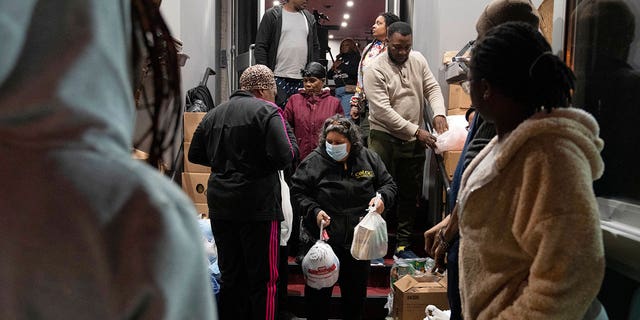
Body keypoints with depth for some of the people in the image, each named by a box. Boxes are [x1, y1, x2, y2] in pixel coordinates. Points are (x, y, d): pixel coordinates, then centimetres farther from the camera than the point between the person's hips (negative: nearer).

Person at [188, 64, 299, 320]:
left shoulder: (214, 114, 13)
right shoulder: (266, 111, -8)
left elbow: (195, 155, 18)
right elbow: (284, 157, -16)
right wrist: (289, 135, 3)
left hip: (219, 205, 6)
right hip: (258, 205, -6)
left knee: (230, 275, 16)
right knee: (262, 279, 2)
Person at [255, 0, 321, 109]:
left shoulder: (309, 18, 15)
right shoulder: (272, 15, 2)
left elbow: (315, 48, 18)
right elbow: (260, 47, -2)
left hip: (303, 80, 4)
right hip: (279, 79, -4)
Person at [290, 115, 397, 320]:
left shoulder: (369, 159, 2)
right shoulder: (313, 161, -6)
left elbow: (389, 184, 11)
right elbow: (298, 192, -2)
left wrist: (382, 197, -10)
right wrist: (314, 211, -16)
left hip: (359, 240, 3)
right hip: (324, 236, -2)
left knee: (356, 289, 16)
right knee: (319, 289, 6)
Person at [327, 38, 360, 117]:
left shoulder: (356, 57, 4)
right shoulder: (340, 58, 22)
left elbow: (355, 72, -14)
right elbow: (329, 75, 23)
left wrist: (341, 66, -6)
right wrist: (332, 68, 2)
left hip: (348, 90, -7)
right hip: (338, 90, 7)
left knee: (346, 116, -14)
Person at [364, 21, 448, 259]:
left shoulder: (418, 60, 5)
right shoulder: (375, 69, -12)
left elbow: (432, 88, 6)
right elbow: (383, 110, -18)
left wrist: (439, 113, -16)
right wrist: (416, 131, -20)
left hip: (415, 139, 5)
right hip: (384, 138, -5)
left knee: (410, 194, 12)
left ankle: (403, 245, 25)